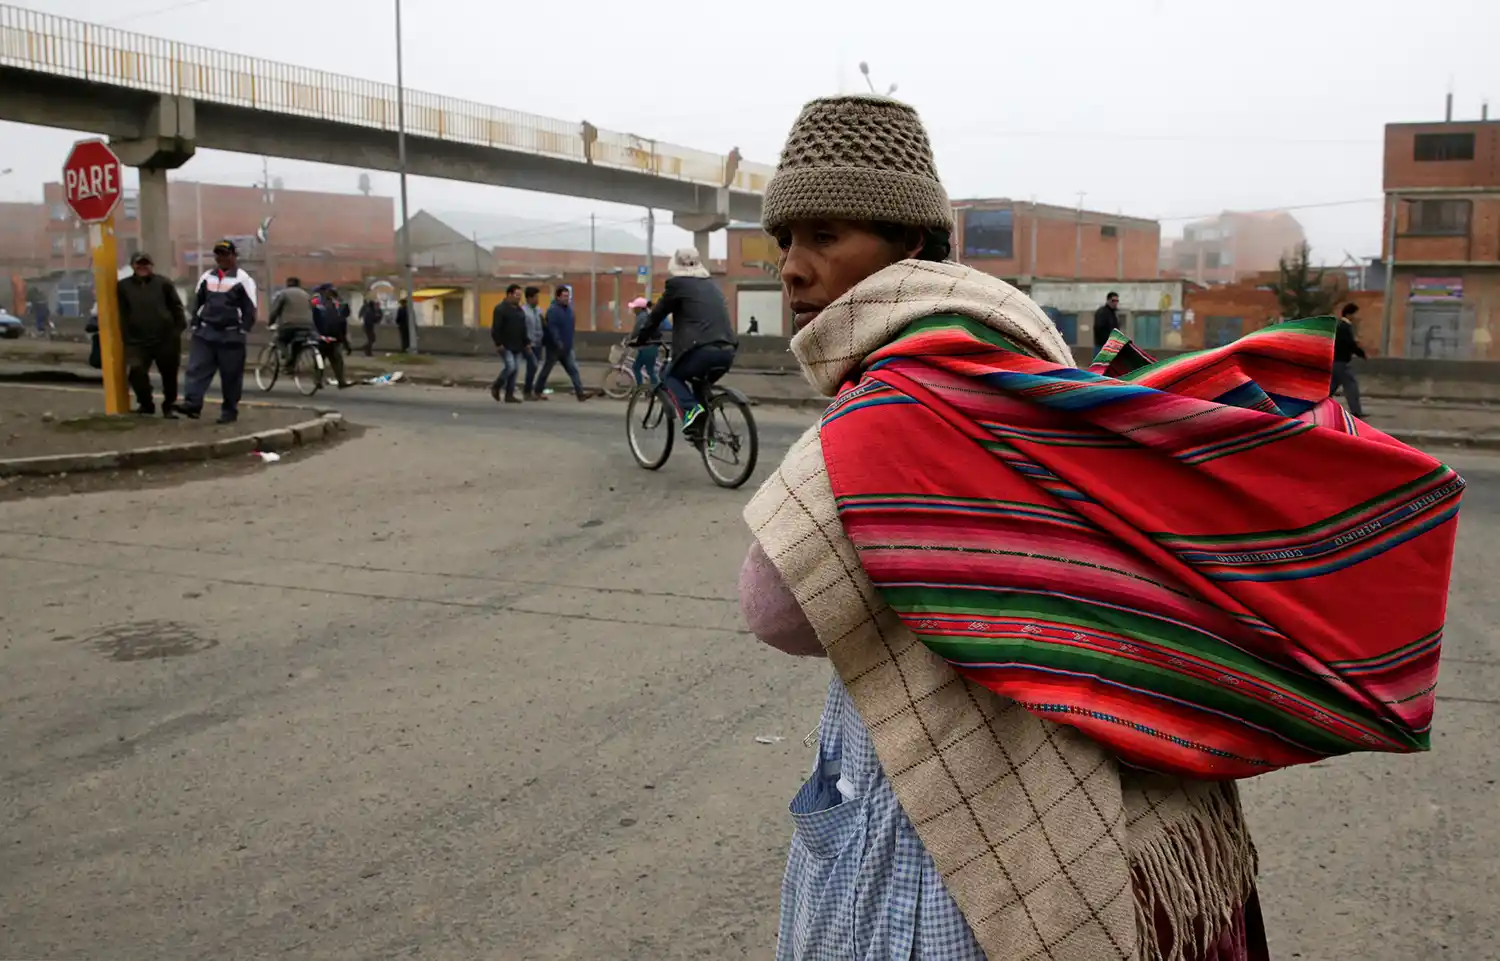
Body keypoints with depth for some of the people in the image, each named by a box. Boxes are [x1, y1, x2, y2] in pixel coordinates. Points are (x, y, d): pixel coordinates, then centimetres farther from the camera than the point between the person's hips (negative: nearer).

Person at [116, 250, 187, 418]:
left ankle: (169, 406, 25)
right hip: (137, 341, 1)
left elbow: (176, 307, 3)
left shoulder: (164, 283, 3)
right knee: (135, 371, -14)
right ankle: (146, 403, 9)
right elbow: (122, 315, 5)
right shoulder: (123, 286, 6)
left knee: (169, 374, 7)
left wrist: (179, 330, -4)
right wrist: (126, 338, -1)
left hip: (166, 339, -1)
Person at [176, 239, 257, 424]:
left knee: (231, 375, 0)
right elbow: (197, 303, 18)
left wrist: (242, 331, -10)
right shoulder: (206, 277, 13)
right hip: (205, 332, 4)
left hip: (231, 335, -4)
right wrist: (195, 325, 10)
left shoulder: (243, 279, -1)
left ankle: (230, 410, 8)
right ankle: (192, 403, -14)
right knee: (197, 369, -8)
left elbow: (249, 309, -4)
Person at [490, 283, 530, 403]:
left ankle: (509, 395, 8)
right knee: (510, 366, -15)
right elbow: (496, 328, -13)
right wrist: (498, 344, -18)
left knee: (515, 369, 3)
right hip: (505, 346, -7)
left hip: (517, 346, 8)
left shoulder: (520, 310, 15)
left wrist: (526, 343, 15)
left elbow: (523, 329, 21)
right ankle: (496, 387, 6)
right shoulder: (500, 308, -9)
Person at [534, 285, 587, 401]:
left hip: (567, 347, 7)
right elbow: (552, 328, -23)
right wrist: (558, 343, -29)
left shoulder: (568, 308, 9)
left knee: (573, 369, -3)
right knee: (547, 369, 7)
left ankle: (580, 393, -9)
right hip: (554, 347, -7)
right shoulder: (552, 309, -15)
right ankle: (538, 391, 20)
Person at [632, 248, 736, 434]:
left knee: (672, 376, 17)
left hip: (703, 349, -6)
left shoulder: (677, 283, 6)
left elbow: (657, 314, 12)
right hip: (727, 351, 6)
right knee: (700, 382, 30)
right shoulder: (711, 285, 24)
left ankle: (691, 409, -9)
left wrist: (640, 338, 26)